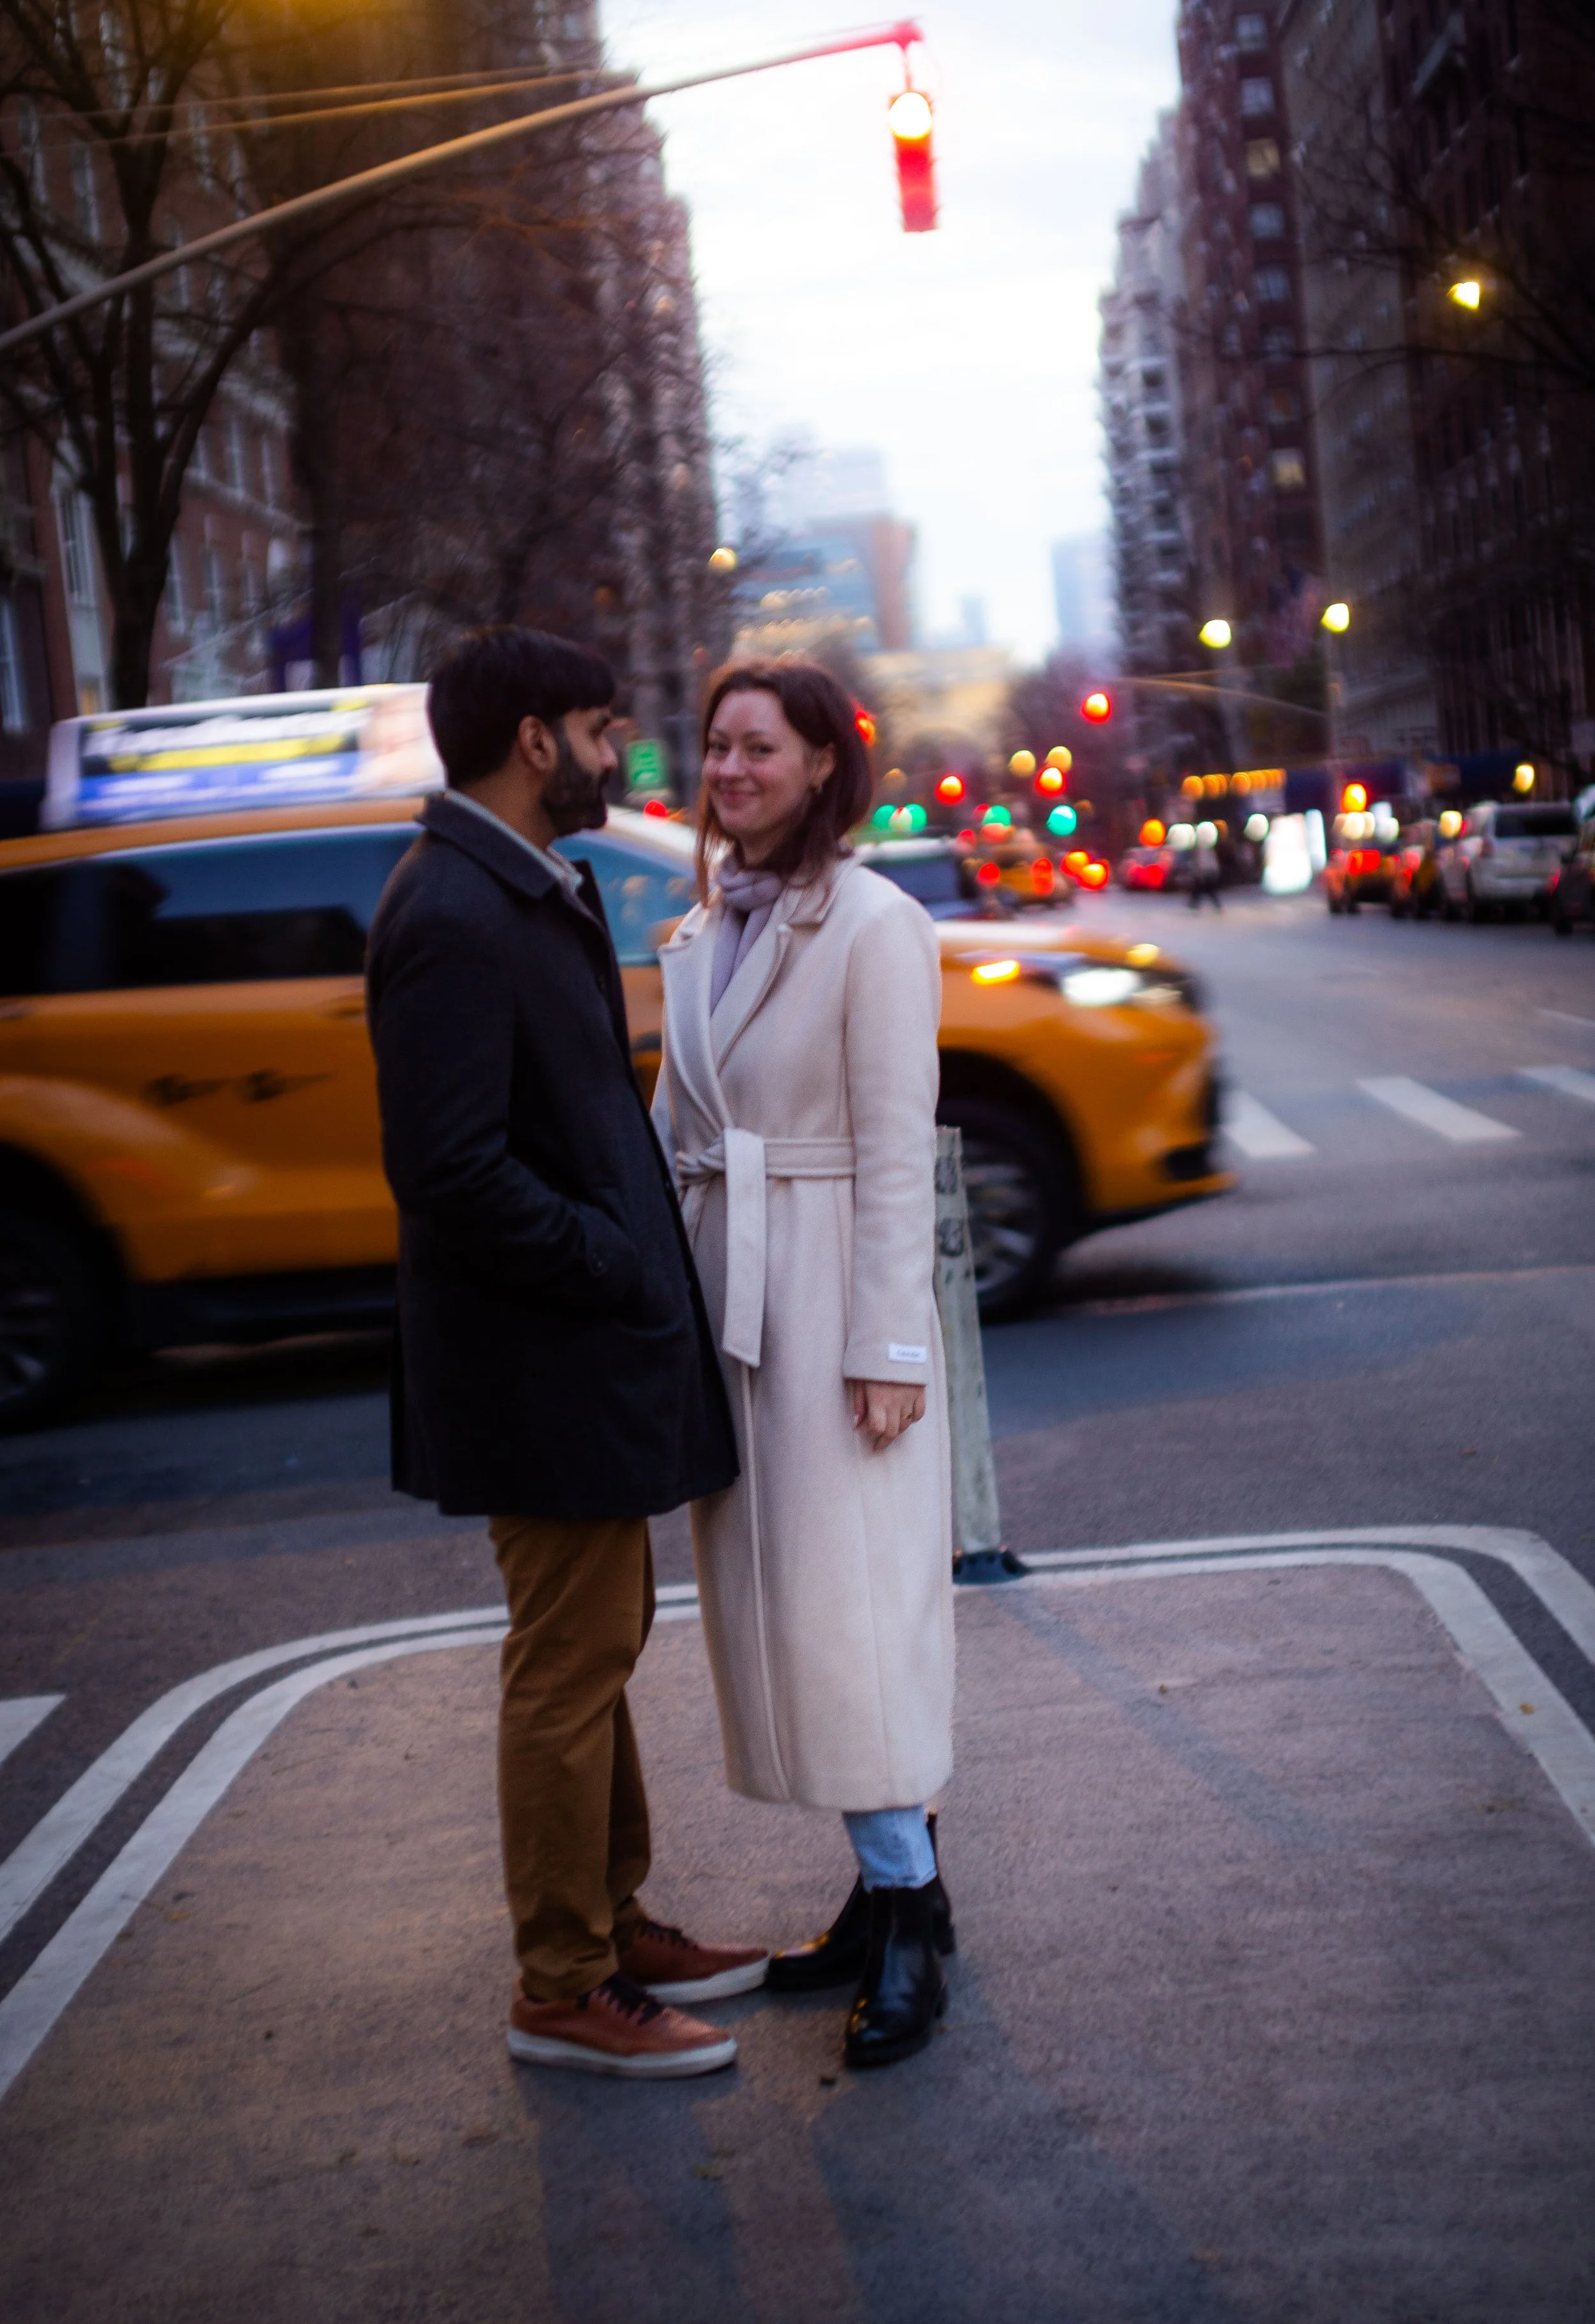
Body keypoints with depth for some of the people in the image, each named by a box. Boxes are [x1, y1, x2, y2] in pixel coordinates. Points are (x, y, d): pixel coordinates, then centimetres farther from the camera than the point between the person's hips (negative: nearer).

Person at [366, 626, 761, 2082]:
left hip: (589, 1348, 10)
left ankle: (615, 1923, 34)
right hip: (544, 1360, -10)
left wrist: (636, 1246, 8)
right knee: (569, 1668, 1)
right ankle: (562, 1992, 15)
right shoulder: (455, 916, -21)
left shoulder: (533, 892, 11)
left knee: (597, 1647, 20)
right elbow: (453, 1172, -25)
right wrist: (615, 1268, -17)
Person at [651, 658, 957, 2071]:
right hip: (723, 1291, 8)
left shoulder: (875, 926, -11)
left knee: (848, 1606, -6)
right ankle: (893, 1886, 19)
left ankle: (909, 1912, 5)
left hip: (833, 1295, -7)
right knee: (771, 1599, 9)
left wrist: (887, 1348, -15)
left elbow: (897, 1155, -13)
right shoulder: (702, 934, 11)